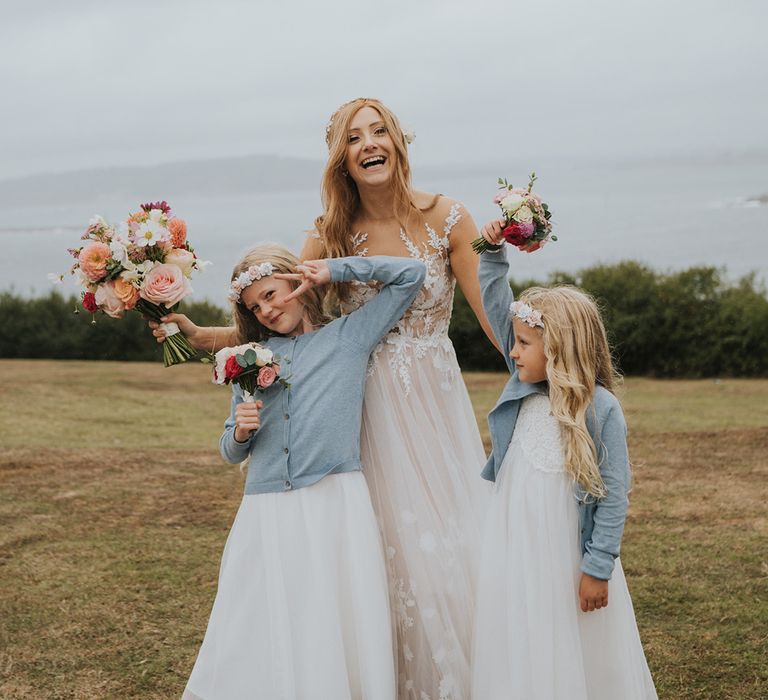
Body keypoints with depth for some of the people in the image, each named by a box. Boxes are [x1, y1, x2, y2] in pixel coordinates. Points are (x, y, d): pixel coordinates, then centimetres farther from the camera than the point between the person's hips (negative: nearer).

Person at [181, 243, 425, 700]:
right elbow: (231, 454, 20)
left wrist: (336, 268, 6)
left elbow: (411, 275, 8)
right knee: (262, 639, -1)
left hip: (335, 505, -2)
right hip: (267, 512, 3)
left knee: (338, 636, -4)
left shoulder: (349, 336, 9)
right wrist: (241, 431, -3)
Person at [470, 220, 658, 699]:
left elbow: (614, 494, -13)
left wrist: (598, 568, -14)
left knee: (574, 655, 7)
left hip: (566, 555, -5)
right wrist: (494, 252, 0)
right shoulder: (525, 388, 1)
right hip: (511, 549, 5)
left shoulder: (601, 408, -15)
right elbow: (498, 309, 8)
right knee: (516, 658, 12)